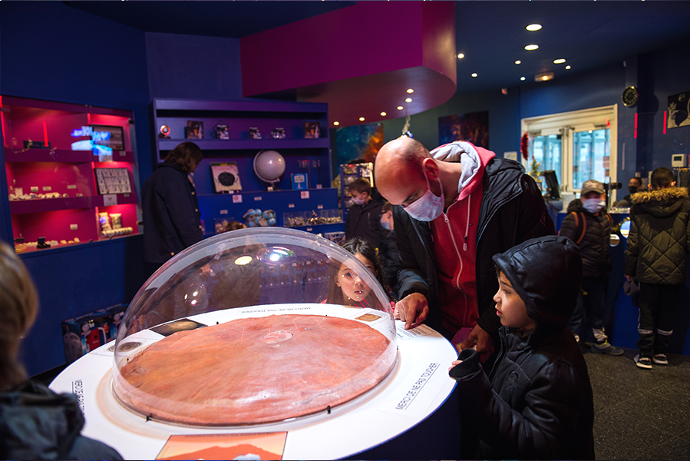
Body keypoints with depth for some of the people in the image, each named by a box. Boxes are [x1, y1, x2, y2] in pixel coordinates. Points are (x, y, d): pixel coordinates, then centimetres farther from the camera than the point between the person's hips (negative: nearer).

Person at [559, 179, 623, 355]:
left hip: (599, 276, 8)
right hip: (579, 276, -7)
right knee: (575, 312, -1)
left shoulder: (605, 218, 11)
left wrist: (607, 268, 23)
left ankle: (599, 342, 38)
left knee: (598, 310, 20)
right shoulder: (573, 219, -13)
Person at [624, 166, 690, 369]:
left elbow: (633, 242, 1)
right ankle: (661, 353, 24)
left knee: (647, 312, 8)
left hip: (647, 270, -1)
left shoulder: (639, 207, -2)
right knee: (667, 312, 14)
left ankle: (645, 354, 10)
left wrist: (629, 269, 7)